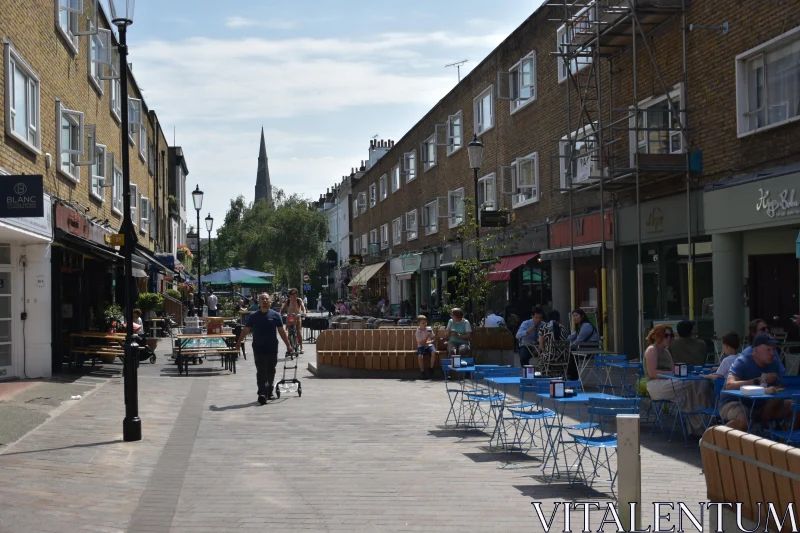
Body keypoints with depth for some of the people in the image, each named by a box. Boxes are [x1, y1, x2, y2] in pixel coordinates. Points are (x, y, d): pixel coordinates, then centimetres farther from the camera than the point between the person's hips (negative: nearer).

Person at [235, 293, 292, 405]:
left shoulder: (275, 315, 3)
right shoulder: (254, 316, 3)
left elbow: (282, 331, 5)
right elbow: (245, 330, 7)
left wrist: (288, 345, 2)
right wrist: (238, 342, 3)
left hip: (272, 349, 2)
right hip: (258, 349, -1)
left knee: (270, 371, 12)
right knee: (261, 371, -9)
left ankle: (269, 392, 26)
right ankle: (262, 393, -17)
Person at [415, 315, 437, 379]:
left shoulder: (429, 329, 3)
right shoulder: (417, 332, -6)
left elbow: (433, 339, 9)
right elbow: (422, 343, -13)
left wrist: (429, 342, -14)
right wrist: (427, 336, -22)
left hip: (429, 345, 2)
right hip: (421, 346, -2)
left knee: (433, 352, -31)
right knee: (420, 356, -31)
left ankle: (431, 369, -22)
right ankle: (423, 373, -20)